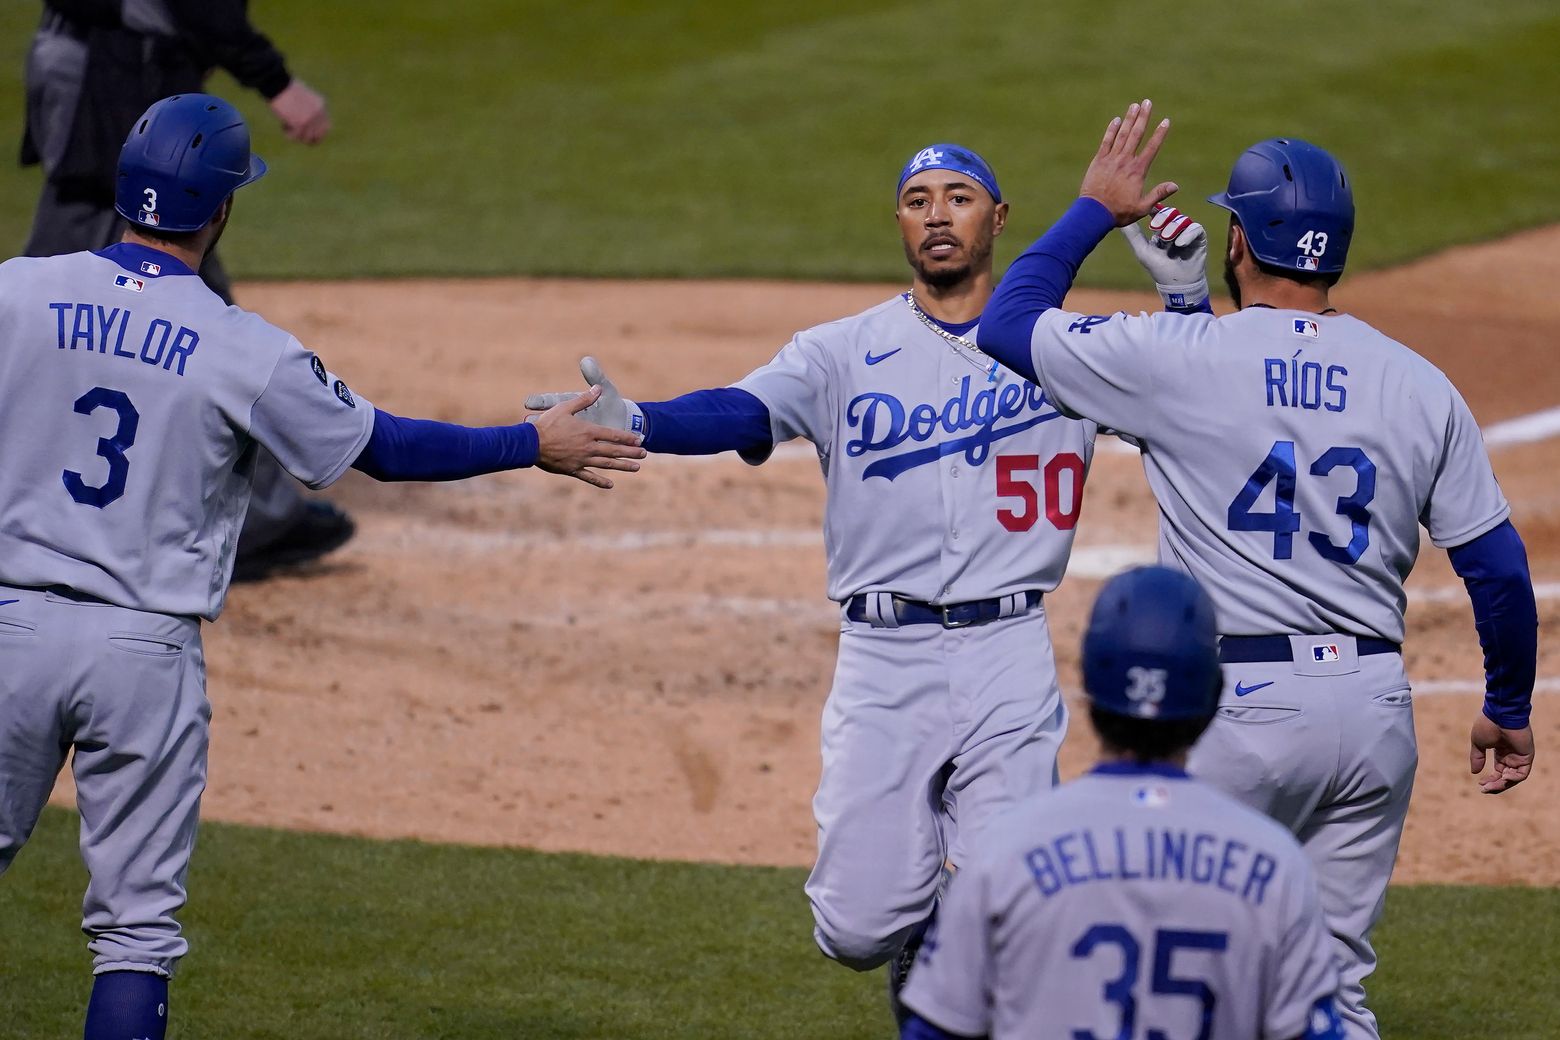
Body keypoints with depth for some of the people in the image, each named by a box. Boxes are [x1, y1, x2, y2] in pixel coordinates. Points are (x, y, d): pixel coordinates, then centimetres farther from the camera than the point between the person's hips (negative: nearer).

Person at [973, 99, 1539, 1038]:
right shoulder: (1419, 385, 4)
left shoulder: (1179, 359, -7)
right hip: (1375, 709, 4)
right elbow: (1499, 566, 5)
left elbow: (1008, 320, 5)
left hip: (1238, 711, -4)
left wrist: (1096, 208, 18)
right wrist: (1510, 708, 19)